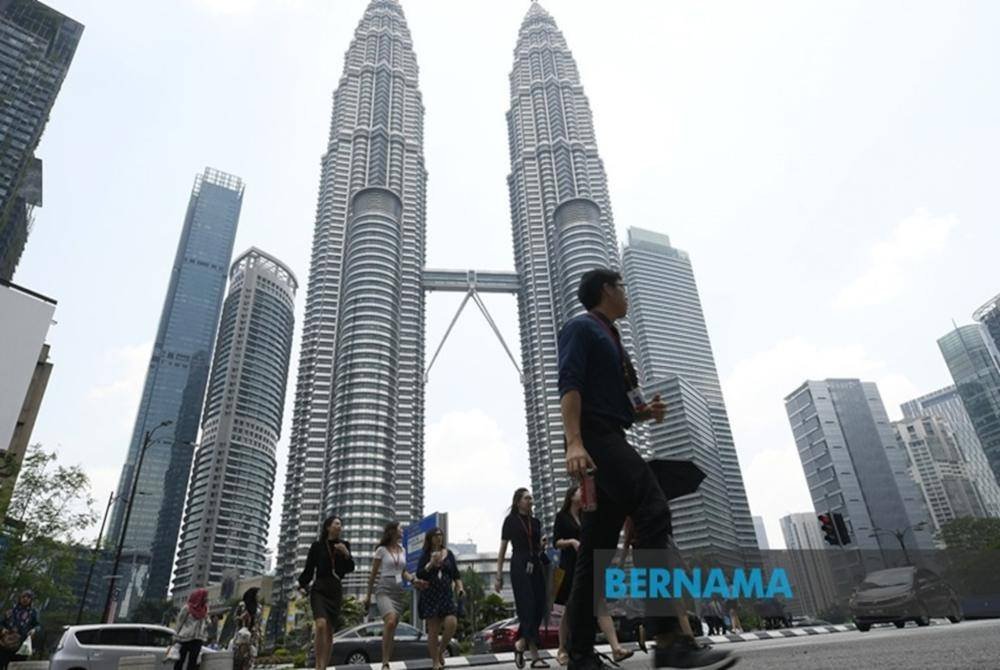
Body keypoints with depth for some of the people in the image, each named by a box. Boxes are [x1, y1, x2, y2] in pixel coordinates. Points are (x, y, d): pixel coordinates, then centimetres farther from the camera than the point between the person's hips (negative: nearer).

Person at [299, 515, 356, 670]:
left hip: (336, 589, 3)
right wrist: (302, 586, -12)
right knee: (321, 624, -23)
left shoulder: (344, 545, 10)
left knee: (330, 631, 3)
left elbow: (350, 569, 6)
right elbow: (309, 569, 3)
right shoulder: (317, 546, 3)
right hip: (319, 588, -3)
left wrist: (346, 554, -12)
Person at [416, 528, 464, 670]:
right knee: (433, 630, -1)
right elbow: (419, 575, -6)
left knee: (451, 623, -13)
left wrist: (460, 588, -3)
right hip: (430, 595, -2)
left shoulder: (448, 554, 10)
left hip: (446, 594, 2)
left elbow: (456, 574, 12)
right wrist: (431, 563, -16)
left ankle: (441, 651, 13)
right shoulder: (425, 555, 4)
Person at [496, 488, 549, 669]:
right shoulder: (511, 520, 0)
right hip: (520, 566, -6)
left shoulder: (536, 522, 14)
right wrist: (499, 574, -4)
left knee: (539, 608, 0)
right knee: (528, 607, -11)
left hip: (536, 565, 6)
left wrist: (543, 546, 2)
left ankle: (520, 644, 15)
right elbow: (503, 549, 0)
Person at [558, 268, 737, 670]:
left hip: (610, 440, 10)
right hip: (595, 439, -10)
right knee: (653, 514, -24)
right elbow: (569, 384, -13)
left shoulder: (609, 338, 29)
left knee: (596, 550, 5)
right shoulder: (580, 327, 2)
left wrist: (645, 412, 11)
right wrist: (574, 442, -27)